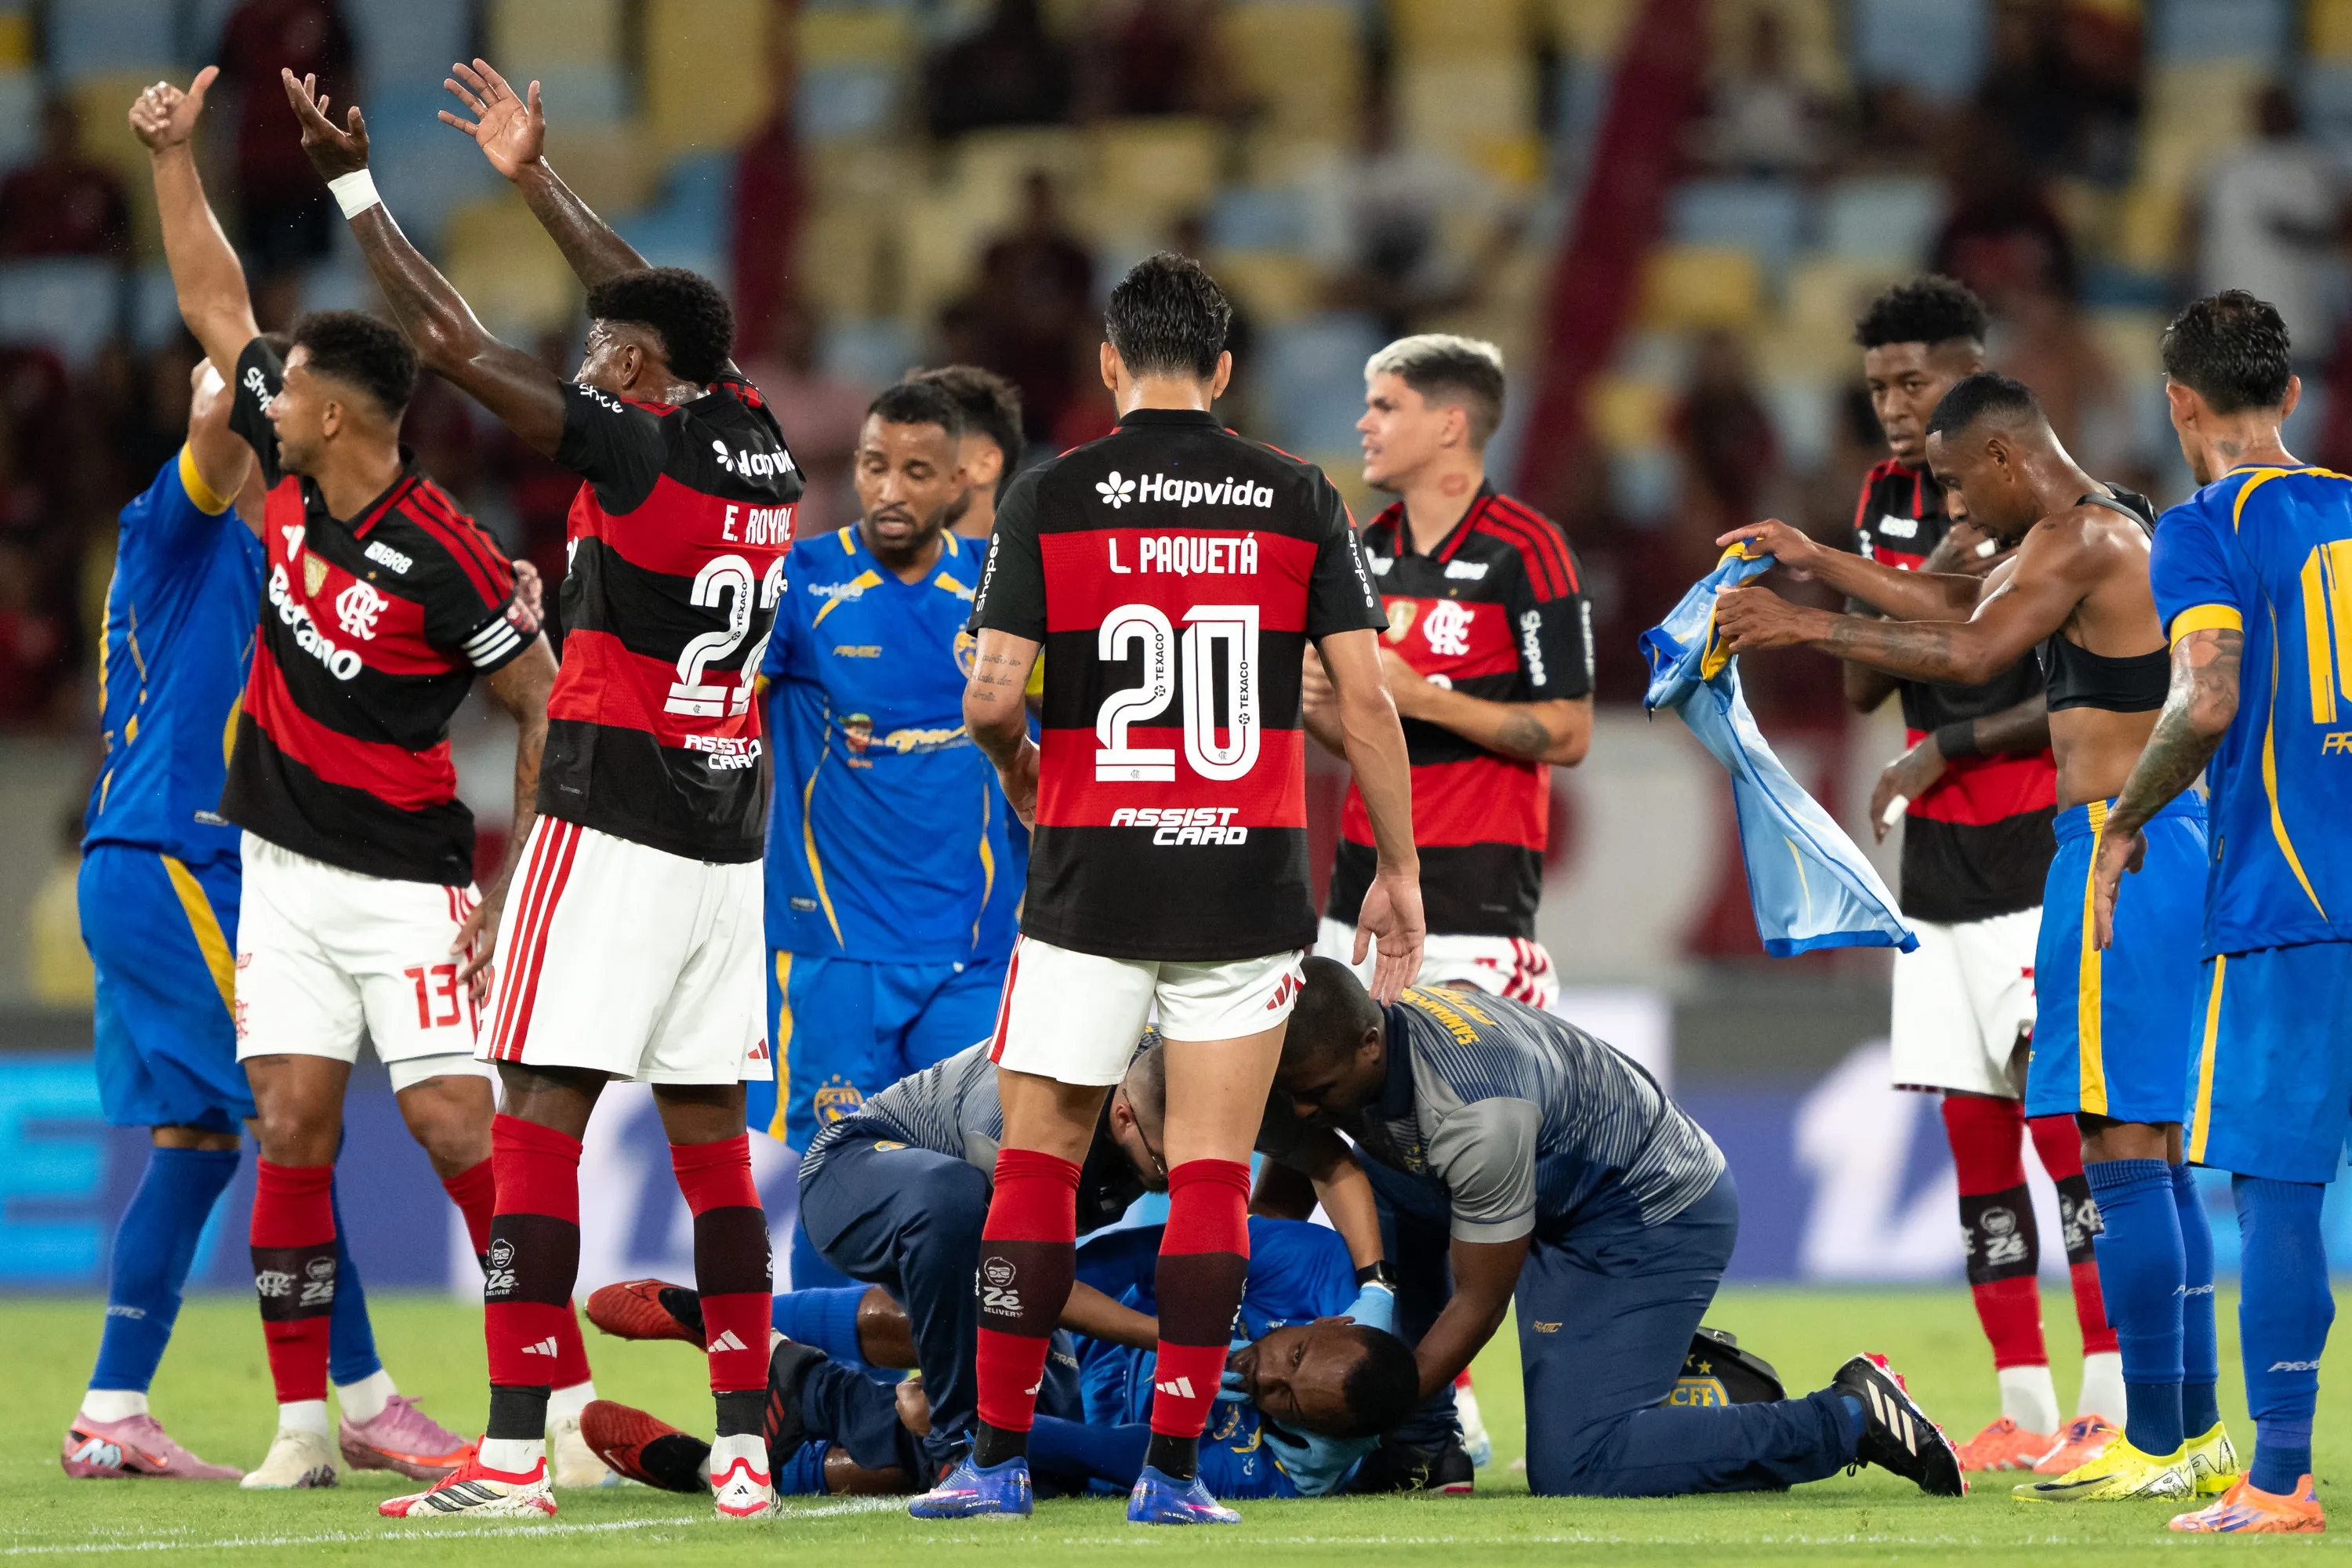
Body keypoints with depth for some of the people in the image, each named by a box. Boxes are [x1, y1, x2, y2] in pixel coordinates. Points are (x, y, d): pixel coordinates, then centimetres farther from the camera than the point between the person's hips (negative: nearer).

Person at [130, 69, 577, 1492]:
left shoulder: (445, 561, -19)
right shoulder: (291, 479, 0)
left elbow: (549, 712, -11)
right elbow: (217, 306, 12)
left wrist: (514, 891, -13)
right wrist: (175, 156, 8)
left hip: (404, 879, -6)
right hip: (283, 868, 6)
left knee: (455, 1124, -12)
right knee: (294, 1130, 0)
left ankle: (564, 1400, -6)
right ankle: (304, 1420, 3)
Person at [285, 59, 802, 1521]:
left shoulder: (632, 450, -11)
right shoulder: (760, 445, 8)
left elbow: (452, 340, -9)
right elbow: (662, 314, 25)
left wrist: (353, 182, 2)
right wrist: (537, 176, 36)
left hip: (613, 831, -7)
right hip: (729, 836, 7)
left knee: (540, 1121, -6)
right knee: (710, 1131, 10)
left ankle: (516, 1453, -12)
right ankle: (747, 1445, 7)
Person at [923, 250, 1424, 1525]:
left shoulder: (1049, 499, -3)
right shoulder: (1298, 500, 2)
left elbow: (993, 696, -7)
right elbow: (1364, 699, 0)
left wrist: (1017, 771, 15)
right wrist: (1397, 871, 9)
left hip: (1089, 881, -1)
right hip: (1246, 885, 1)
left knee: (1036, 1162, 8)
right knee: (1211, 1174, 4)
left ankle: (1001, 1458, 6)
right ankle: (1174, 1467, 1)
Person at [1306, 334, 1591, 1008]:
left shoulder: (1525, 550, -8)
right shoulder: (1370, 548, 13)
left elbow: (1568, 736, -11)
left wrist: (1420, 697, -17)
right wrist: (1313, 704, -2)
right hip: (1360, 892, 6)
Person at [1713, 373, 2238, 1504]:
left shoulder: (2076, 539, -12)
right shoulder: (2114, 528, 20)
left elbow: (1968, 653, -21)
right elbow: (1966, 605, 30)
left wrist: (1805, 629, -14)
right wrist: (1812, 562, 31)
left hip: (2119, 848, -10)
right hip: (2169, 846, 10)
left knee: (2122, 1147, -10)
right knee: (2154, 1152, 12)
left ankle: (2158, 1449, -12)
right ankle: (2195, 1435, 14)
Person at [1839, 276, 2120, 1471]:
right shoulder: (1887, 501, 12)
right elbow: (1863, 688, 8)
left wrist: (1946, 749, -12)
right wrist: (1933, 585, -9)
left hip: (2040, 859, -7)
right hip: (1939, 867, 7)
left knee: (2065, 1121, -12)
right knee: (1976, 1137, 5)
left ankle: (2110, 1407, -13)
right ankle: (2025, 1411, 8)